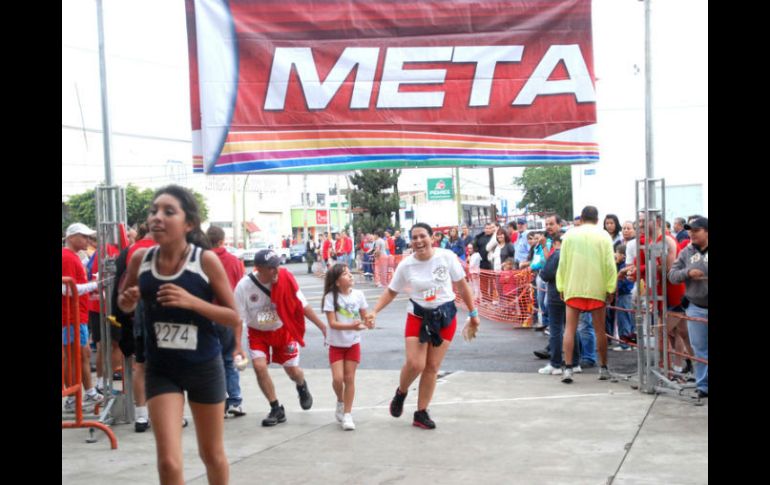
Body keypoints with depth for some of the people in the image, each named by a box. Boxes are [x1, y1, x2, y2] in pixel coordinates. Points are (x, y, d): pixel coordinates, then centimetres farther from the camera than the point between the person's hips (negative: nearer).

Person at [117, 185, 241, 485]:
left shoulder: (206, 260, -14)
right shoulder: (140, 259, -6)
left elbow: (234, 317, -10)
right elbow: (125, 305, 12)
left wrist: (192, 301, -26)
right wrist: (128, 299, -12)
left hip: (204, 367, -1)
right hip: (160, 370, 1)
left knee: (212, 456, 17)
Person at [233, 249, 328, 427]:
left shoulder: (286, 278, -22)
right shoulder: (244, 286, -24)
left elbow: (303, 305, -10)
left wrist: (322, 326, -9)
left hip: (283, 330, 0)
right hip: (258, 333, 0)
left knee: (292, 370, 2)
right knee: (259, 366, -18)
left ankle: (302, 387, 42)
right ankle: (276, 409, 2)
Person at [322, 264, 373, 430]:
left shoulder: (358, 295, -4)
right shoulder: (331, 297, -14)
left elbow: (364, 317, 4)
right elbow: (332, 323, -18)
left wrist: (368, 323, -19)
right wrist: (351, 326, -32)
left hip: (353, 343, 2)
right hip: (336, 344, -2)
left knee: (349, 379, 3)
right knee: (338, 378, -9)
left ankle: (347, 414, 13)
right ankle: (340, 402, 22)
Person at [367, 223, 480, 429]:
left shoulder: (446, 257, -10)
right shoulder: (406, 265, -8)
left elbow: (462, 286, -1)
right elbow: (391, 291, 3)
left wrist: (473, 314, 2)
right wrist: (375, 311, -10)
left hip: (445, 316, 0)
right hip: (418, 316, 0)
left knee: (432, 367, 4)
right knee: (414, 364, -13)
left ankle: (421, 413, 17)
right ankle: (401, 393, 21)